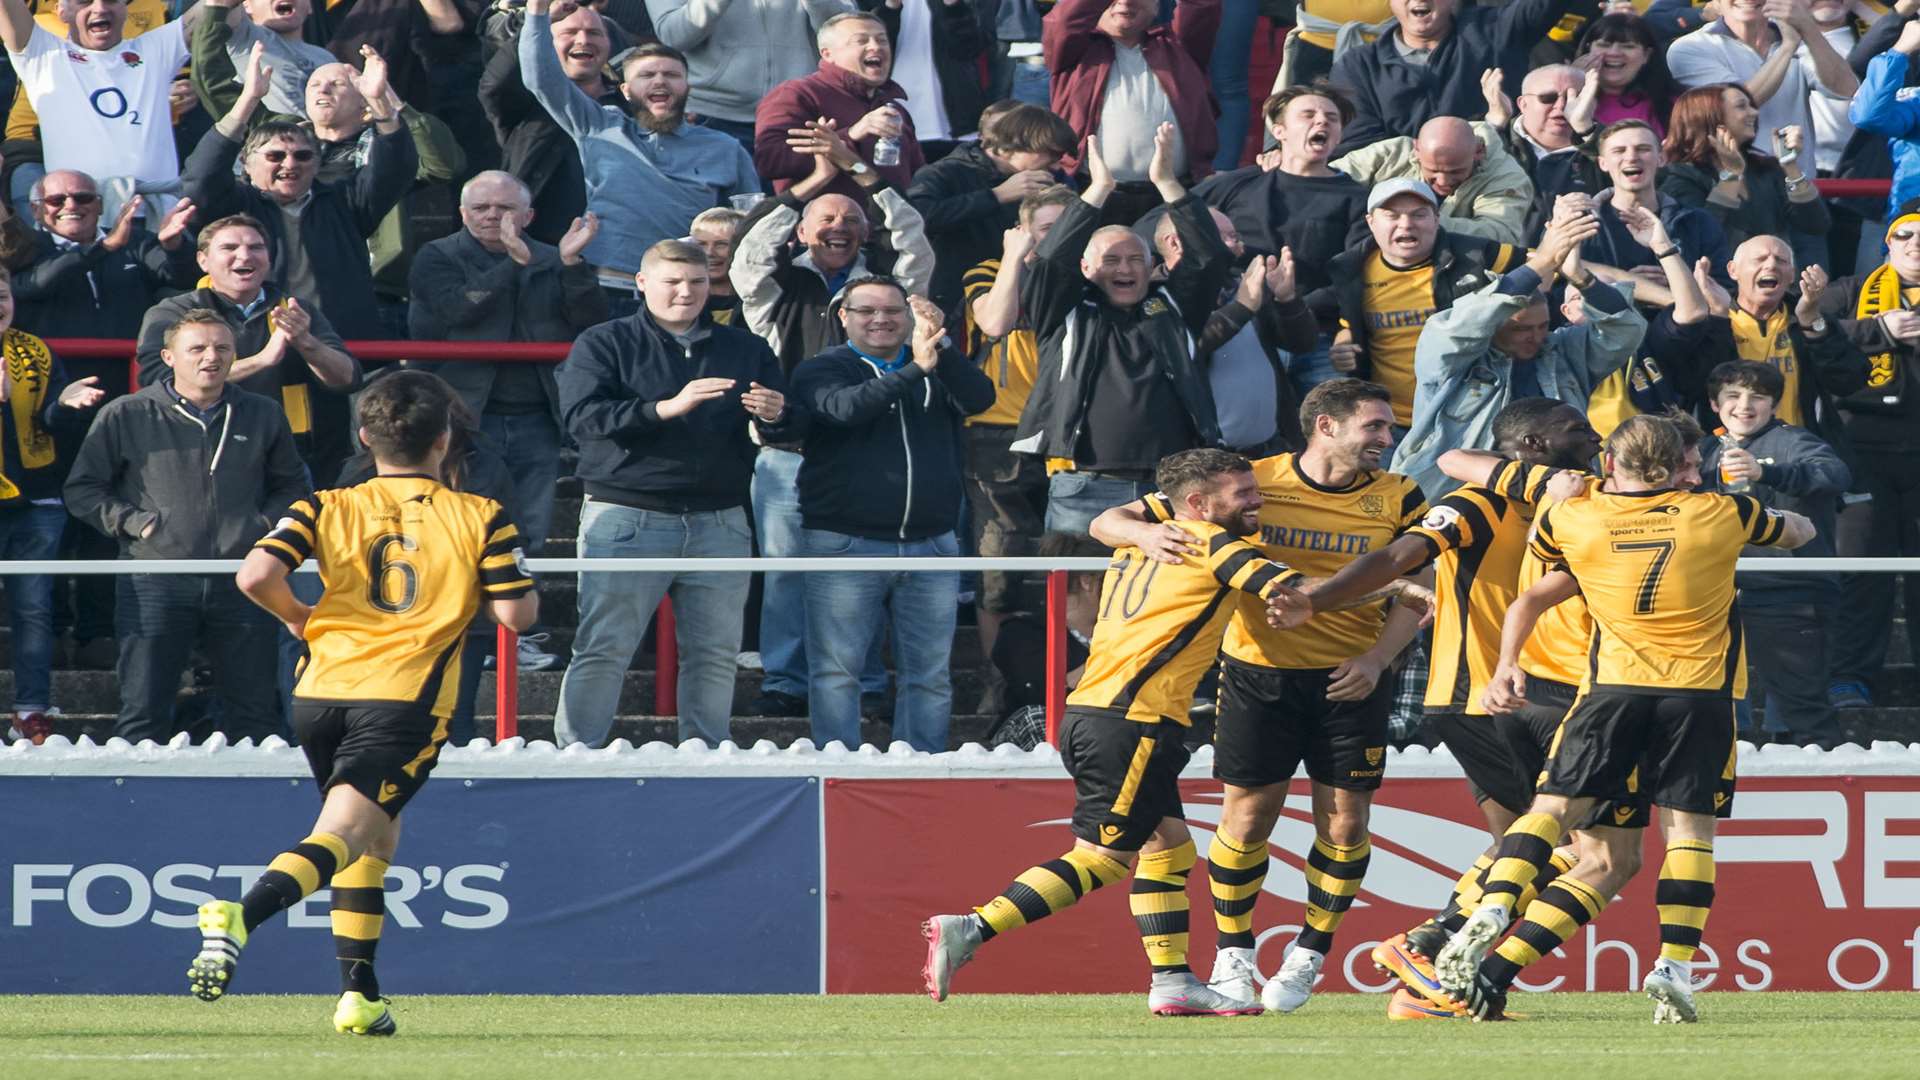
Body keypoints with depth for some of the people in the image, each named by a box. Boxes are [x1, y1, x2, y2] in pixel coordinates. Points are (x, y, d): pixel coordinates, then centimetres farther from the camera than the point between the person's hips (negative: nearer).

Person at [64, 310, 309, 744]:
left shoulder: (263, 416, 11)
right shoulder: (125, 417, 2)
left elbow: (293, 487, 23)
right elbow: (82, 489, 7)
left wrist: (268, 524, 4)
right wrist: (133, 523, -5)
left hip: (241, 585, 2)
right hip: (156, 582, -2)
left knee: (254, 713, 6)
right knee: (144, 710, -4)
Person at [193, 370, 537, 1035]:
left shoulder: (328, 510, 8)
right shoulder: (481, 519, 4)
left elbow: (255, 575, -7)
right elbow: (516, 613, 0)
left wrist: (295, 616, 14)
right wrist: (524, 585, 23)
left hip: (320, 694, 4)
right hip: (405, 700, -4)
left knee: (376, 837, 23)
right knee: (343, 835, -15)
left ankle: (359, 993, 18)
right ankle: (240, 917, -42)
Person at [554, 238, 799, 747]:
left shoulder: (745, 350, 16)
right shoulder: (604, 344, 5)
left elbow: (793, 432, 13)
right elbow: (581, 416, -12)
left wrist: (776, 416, -12)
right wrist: (665, 408, -23)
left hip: (717, 523, 4)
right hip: (627, 515, -4)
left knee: (716, 655, 4)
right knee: (602, 649, -7)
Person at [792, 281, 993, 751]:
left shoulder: (940, 371, 11)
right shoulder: (821, 371, 2)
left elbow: (979, 398, -9)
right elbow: (844, 407, -19)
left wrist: (940, 347, -24)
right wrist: (915, 369, -30)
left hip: (930, 547, 3)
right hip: (845, 544, -3)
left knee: (930, 674, 5)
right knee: (836, 670, -3)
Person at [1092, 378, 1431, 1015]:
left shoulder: (1396, 500, -1)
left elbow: (1415, 593, 5)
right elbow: (1109, 523, -3)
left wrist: (1376, 659, -13)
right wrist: (1145, 533, -27)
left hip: (1349, 679, 1)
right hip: (1259, 673, -1)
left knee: (1345, 820, -1)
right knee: (1249, 815, -3)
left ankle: (1309, 955, 18)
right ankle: (1233, 956, 16)